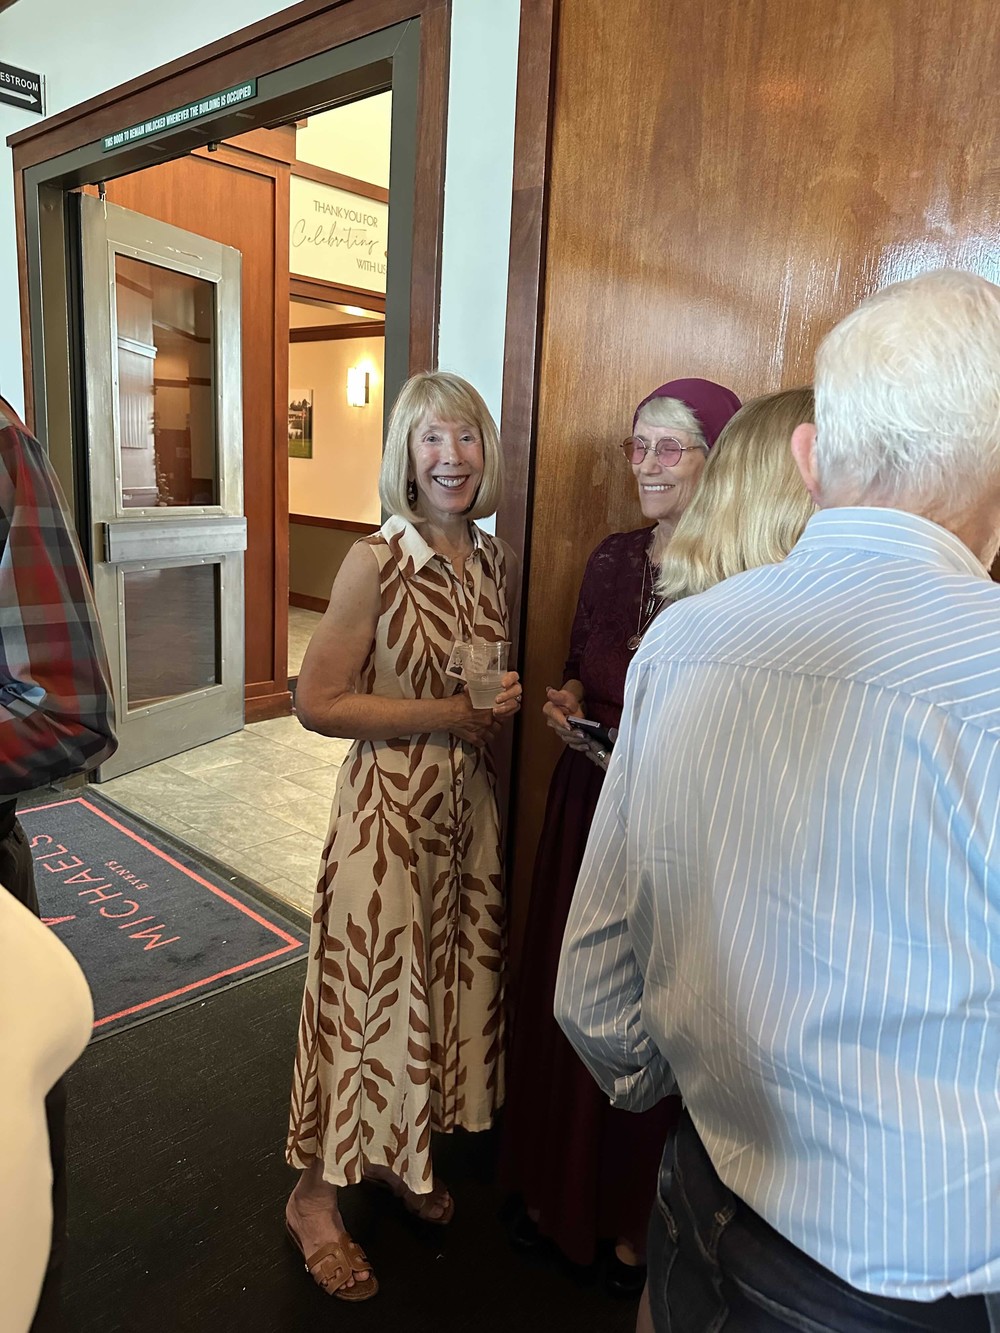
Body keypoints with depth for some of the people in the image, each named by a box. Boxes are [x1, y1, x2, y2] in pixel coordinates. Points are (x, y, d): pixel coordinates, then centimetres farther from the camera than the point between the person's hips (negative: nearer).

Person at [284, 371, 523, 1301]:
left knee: (450, 979, 18)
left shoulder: (497, 563, 5)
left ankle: (400, 1155, 44)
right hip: (387, 808, -6)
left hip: (469, 804, 6)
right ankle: (315, 1195, 32)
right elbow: (317, 702, -16)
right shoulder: (376, 562, -14)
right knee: (371, 989, 6)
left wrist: (508, 702, 0)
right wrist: (447, 715, -19)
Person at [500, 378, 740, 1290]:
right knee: (564, 997, 17)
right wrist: (567, 702, -4)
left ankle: (638, 1217, 38)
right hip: (589, 804, 6)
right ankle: (557, 1188, 43)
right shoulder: (613, 558, 4)